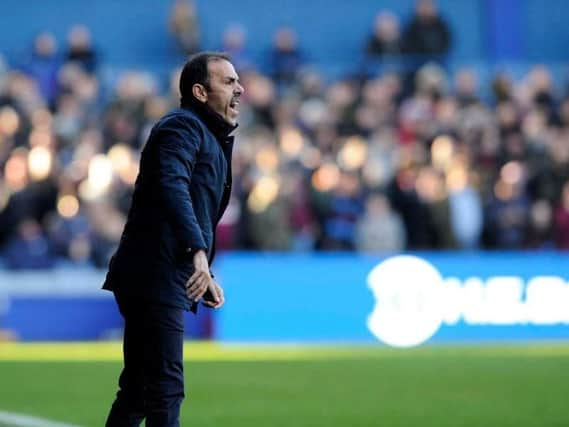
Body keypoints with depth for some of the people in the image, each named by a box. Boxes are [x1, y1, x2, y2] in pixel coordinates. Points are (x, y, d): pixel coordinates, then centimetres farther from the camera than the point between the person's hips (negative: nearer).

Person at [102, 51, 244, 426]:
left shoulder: (211, 139, 23)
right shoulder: (183, 126, -9)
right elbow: (171, 186, -28)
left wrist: (207, 275, 21)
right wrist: (198, 251, -39)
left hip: (159, 282, 10)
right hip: (156, 278, -10)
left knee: (138, 389, 14)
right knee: (166, 391, -12)